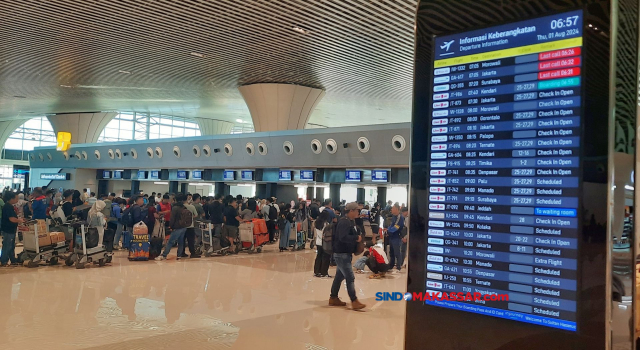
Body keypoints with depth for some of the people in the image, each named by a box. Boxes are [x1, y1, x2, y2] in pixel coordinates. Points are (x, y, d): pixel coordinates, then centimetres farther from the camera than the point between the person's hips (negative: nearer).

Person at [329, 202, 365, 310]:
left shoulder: (351, 222, 13)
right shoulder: (344, 222, -19)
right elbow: (343, 237, -29)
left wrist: (359, 237, -1)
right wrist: (356, 238, -21)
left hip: (346, 253, 10)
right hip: (341, 253, -10)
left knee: (340, 276, 16)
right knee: (350, 277, -10)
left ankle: (333, 298, 26)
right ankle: (354, 302, -8)